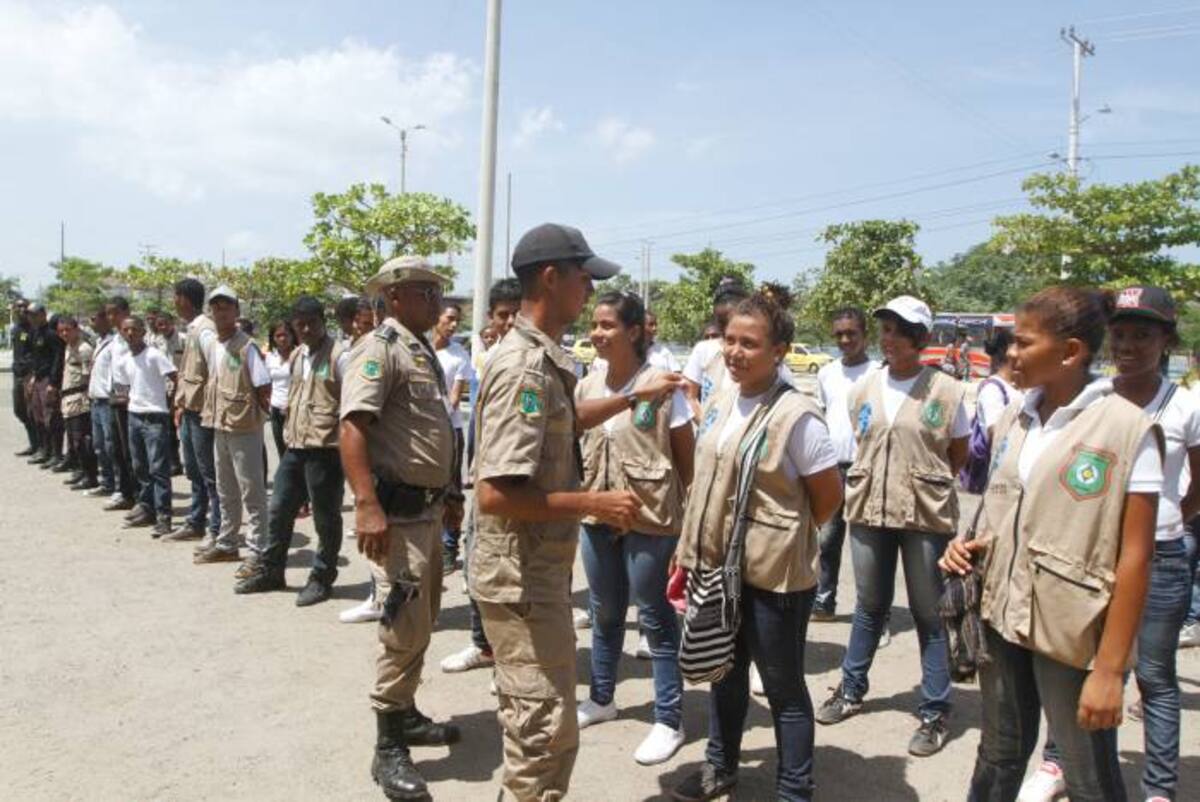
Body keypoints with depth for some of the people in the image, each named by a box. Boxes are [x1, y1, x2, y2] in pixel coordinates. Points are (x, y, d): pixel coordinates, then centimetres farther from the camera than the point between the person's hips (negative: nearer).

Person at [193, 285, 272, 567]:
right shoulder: (211, 345, 9)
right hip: (220, 426, 8)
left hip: (245, 428, -8)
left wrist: (247, 412, -5)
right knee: (226, 491, 18)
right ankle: (226, 544, 31)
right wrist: (216, 410, 11)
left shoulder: (247, 346, -14)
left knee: (252, 492, -3)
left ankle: (258, 552, 2)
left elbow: (265, 390, -13)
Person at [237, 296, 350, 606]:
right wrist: (288, 434, 20)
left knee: (325, 517, 3)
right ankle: (271, 571, 29)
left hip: (325, 448, -8)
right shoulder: (296, 357, 13)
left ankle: (322, 578, 17)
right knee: (279, 509, 14)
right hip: (294, 447, 8)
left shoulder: (339, 356, -12)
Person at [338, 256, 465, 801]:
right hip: (398, 511, -9)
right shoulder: (380, 348, -14)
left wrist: (449, 491, 24)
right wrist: (368, 506, -32)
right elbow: (351, 429, -24)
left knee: (421, 623, 18)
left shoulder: (425, 353, 15)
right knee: (405, 629, -5)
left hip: (429, 507, 9)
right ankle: (388, 748, 8)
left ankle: (405, 714, 34)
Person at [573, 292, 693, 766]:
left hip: (650, 517, -5)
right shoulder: (587, 386, 6)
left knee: (654, 617, 4)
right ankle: (600, 699, 37)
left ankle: (669, 720, 17)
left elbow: (686, 456, -5)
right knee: (604, 612, 19)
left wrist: (689, 516, -5)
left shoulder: (663, 386, -9)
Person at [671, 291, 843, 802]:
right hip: (716, 564, 7)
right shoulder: (720, 401, 3)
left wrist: (786, 539, 0)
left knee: (783, 688, 10)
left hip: (773, 574, -7)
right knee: (724, 673, 23)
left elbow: (829, 495, -11)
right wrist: (694, 547, 13)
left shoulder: (795, 417, -19)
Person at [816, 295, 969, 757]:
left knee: (928, 613, 6)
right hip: (869, 509, 4)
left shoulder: (945, 390, -6)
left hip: (925, 514, -3)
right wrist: (883, 482, 8)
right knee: (869, 606, 17)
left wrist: (923, 482, 3)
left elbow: (959, 455, 5)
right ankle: (851, 689, 33)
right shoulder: (863, 389, 4)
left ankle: (935, 712, 20)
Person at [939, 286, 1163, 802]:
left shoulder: (1128, 430, -15)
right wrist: (968, 547, -3)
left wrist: (1109, 668, -17)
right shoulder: (1013, 421, 6)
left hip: (1073, 635, -6)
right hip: (1003, 618, 6)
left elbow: (1134, 558, -16)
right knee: (998, 755, 20)